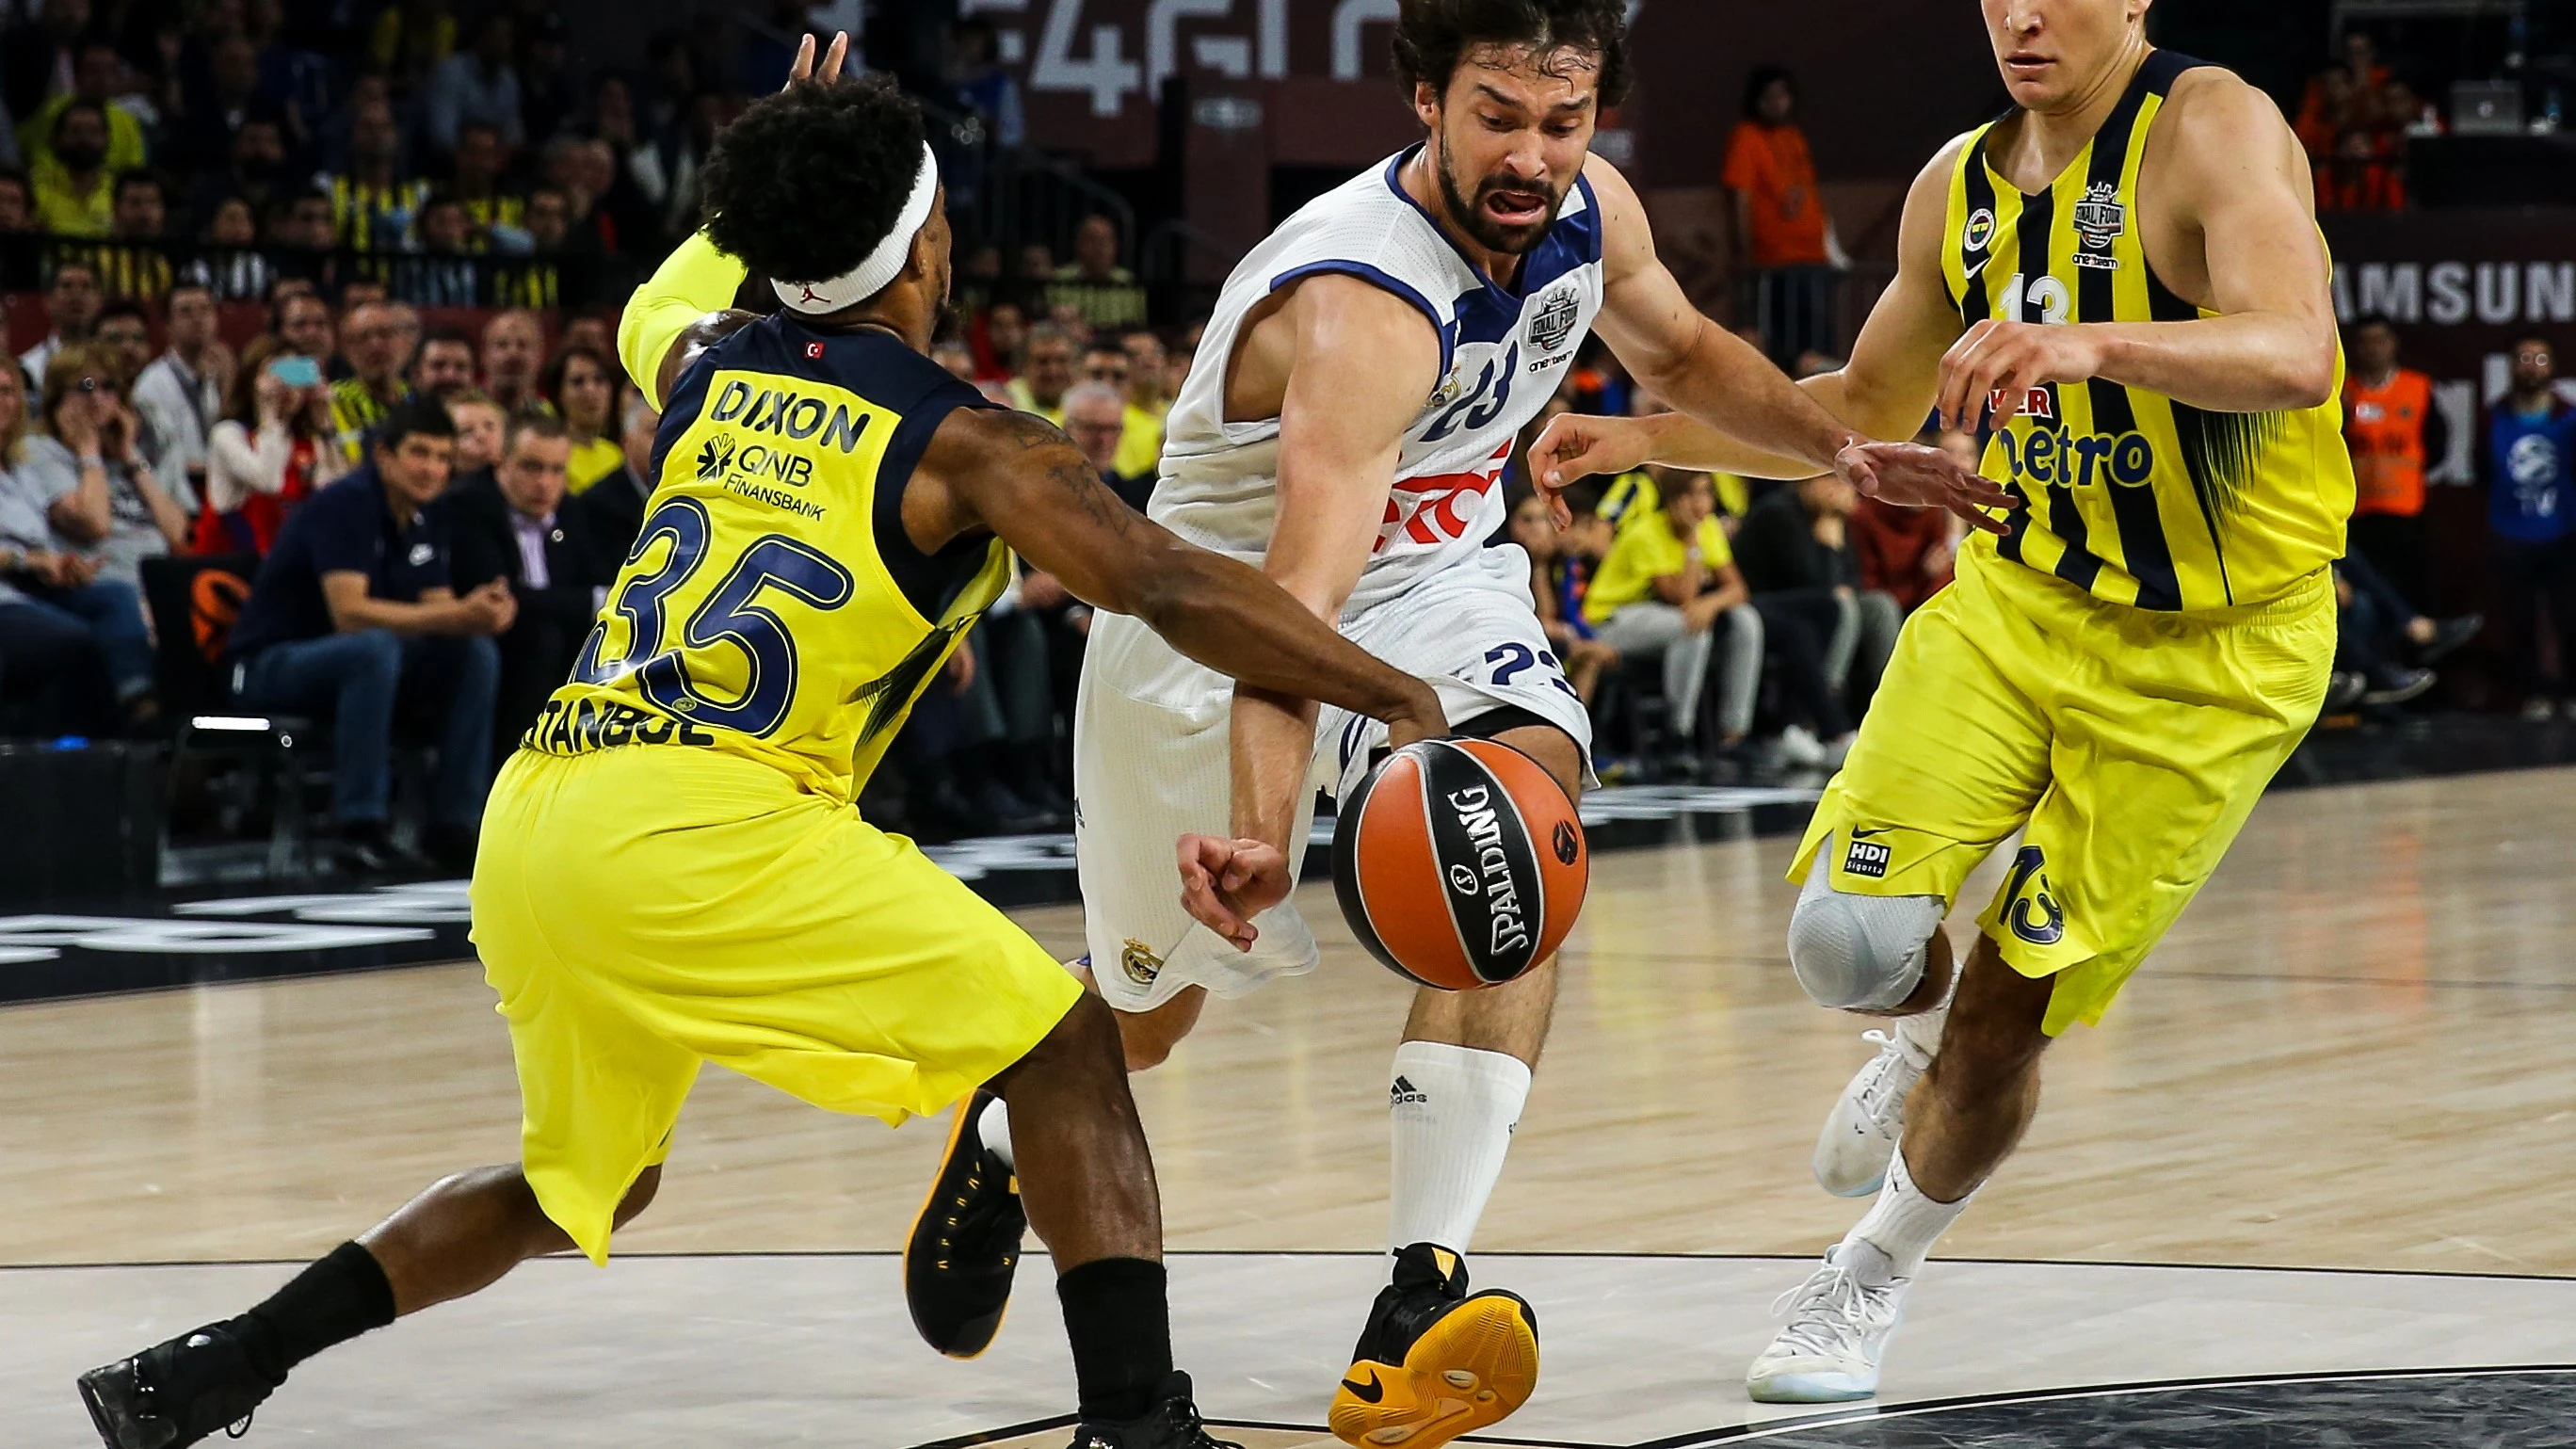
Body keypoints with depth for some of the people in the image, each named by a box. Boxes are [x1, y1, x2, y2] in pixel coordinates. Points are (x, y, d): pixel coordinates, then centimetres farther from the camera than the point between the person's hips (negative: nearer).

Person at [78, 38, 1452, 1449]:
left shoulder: (710, 366, 19)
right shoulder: (964, 446, 1)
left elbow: (656, 308, 45)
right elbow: (1176, 590, -7)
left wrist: (775, 173, 53)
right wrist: (1399, 698, -4)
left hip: (527, 828, 7)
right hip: (702, 825, -7)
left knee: (582, 1184, 28)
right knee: (1067, 1055, 2)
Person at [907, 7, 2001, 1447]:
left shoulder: (1592, 208, -12)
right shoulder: (1364, 307, -36)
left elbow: (1683, 353, 13)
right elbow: (1294, 606, -48)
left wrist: (1842, 446, 0)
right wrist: (1260, 829, -61)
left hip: (1430, 581, 5)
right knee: (1149, 1012, 11)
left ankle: (1423, 1300, -31)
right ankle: (1006, 1136, 51)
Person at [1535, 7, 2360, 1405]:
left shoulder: (2214, 129, -17)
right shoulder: (1960, 186, 3)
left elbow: (2296, 355, -35)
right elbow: (1866, 409, 20)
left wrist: (2080, 344, -51)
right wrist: (1650, 438, 10)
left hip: (2209, 659, -5)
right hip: (2017, 595, 5)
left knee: (2007, 1015, -1)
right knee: (1847, 940, -12)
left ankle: (1873, 1280, 26)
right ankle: (1928, 1026, 27)